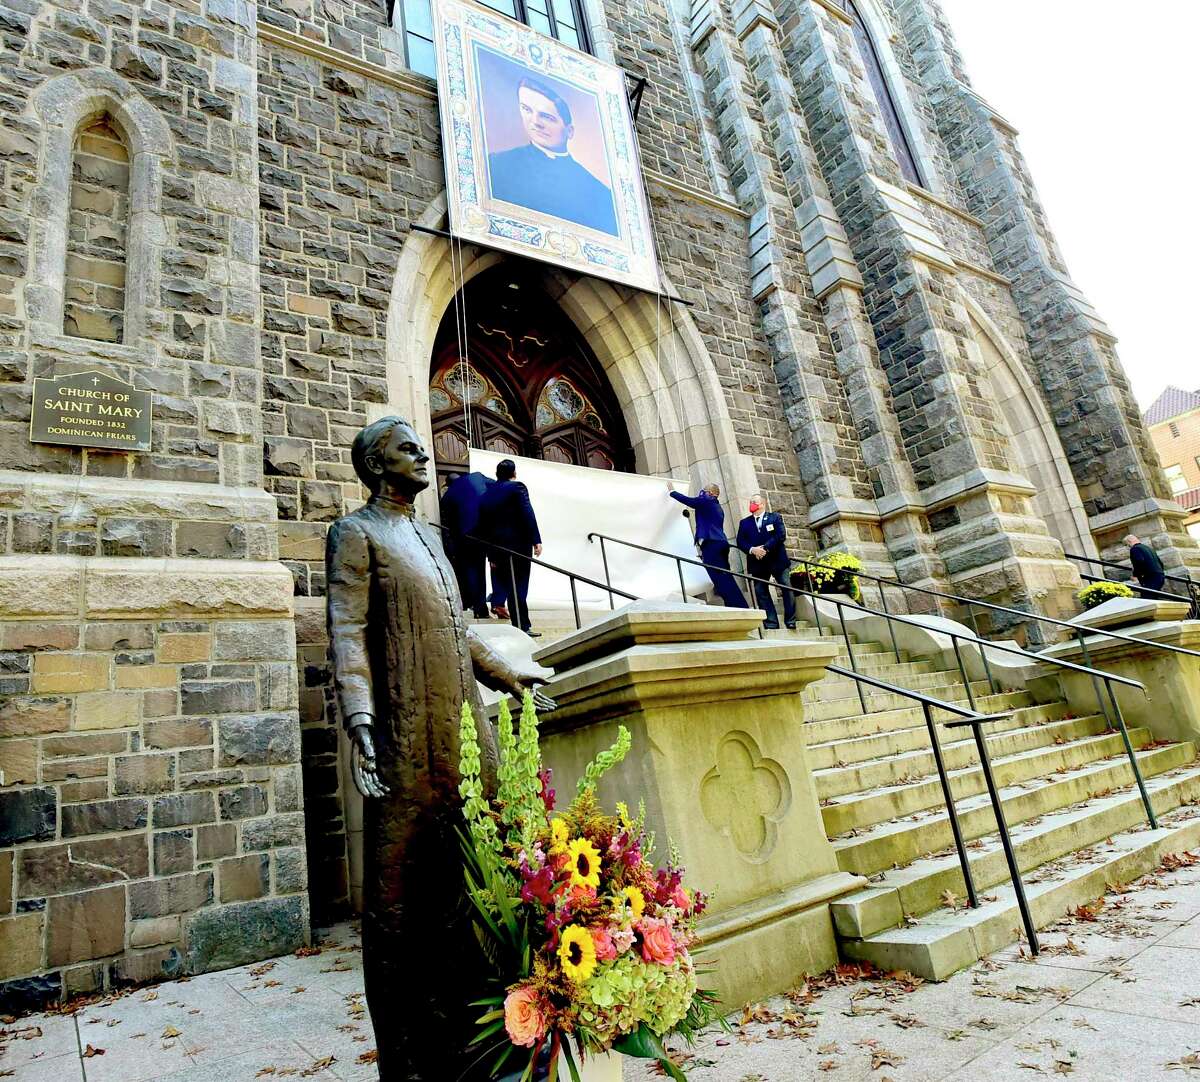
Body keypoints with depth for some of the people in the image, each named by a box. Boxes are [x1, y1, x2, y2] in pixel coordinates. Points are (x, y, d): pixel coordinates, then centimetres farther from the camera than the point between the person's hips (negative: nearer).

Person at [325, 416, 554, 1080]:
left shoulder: (429, 536, 21)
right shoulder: (355, 533, -1)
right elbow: (346, 633, -13)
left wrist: (507, 677, 25)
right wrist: (360, 723, -25)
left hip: (466, 736, 8)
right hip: (408, 746, -7)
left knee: (468, 889, 13)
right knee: (398, 902, 3)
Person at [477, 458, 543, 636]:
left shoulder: (487, 494, 14)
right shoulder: (517, 487, -2)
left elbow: (483, 526, 13)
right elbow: (528, 515, -13)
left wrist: (491, 554, 15)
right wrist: (536, 541, -13)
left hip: (496, 547, 5)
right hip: (519, 545, -5)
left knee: (501, 584, 13)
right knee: (518, 586, -3)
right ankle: (522, 626, -1)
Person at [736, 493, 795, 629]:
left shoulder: (775, 517, 6)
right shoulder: (744, 522, 13)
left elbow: (781, 535, -8)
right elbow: (740, 541, 3)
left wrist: (765, 548, -18)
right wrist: (752, 550, -17)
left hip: (777, 560, -2)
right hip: (757, 563, 2)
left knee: (787, 589, -2)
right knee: (761, 592, -2)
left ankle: (790, 621, 7)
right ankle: (771, 623, 1)